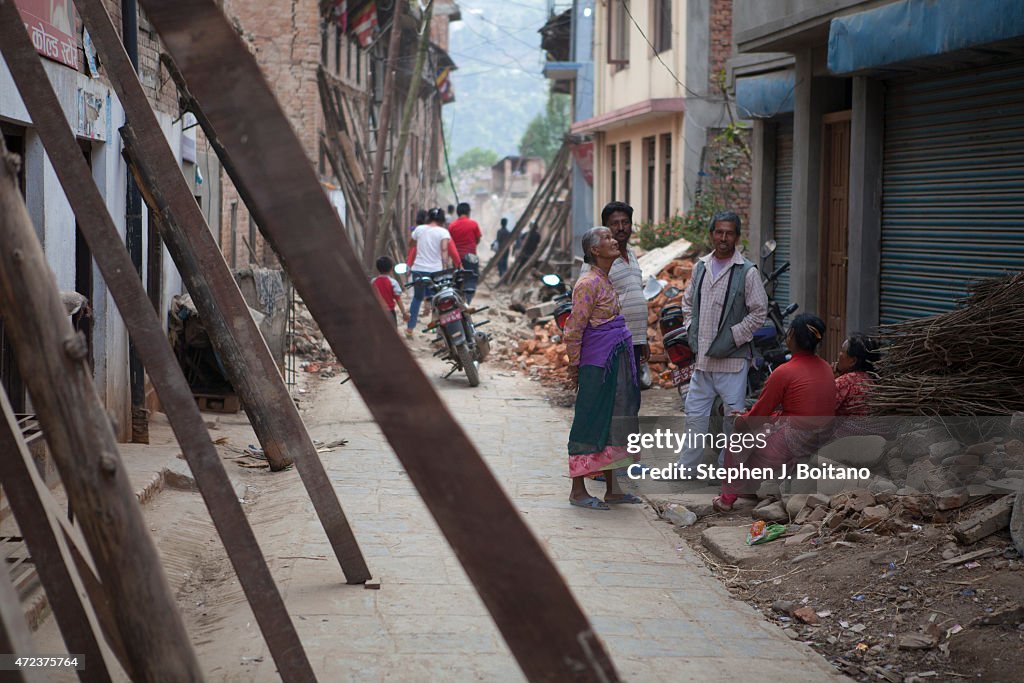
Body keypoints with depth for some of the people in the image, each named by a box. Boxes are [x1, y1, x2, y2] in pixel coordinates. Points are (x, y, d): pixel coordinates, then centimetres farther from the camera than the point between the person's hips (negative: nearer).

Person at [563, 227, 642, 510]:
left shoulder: (605, 282, 14)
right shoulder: (588, 283, -15)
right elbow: (574, 329, -15)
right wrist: (575, 366, -11)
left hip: (616, 360, 9)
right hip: (597, 363, -9)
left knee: (612, 422, 12)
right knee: (591, 423, -3)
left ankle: (612, 489, 19)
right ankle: (578, 490, 4)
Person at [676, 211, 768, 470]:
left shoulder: (747, 271, -7)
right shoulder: (700, 267, 10)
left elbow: (759, 312, -7)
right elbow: (688, 301, 23)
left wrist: (731, 339, -11)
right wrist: (691, 331, 9)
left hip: (732, 359, -5)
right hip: (702, 356, 5)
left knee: (734, 415, -1)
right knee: (695, 412, 10)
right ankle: (686, 467, 18)